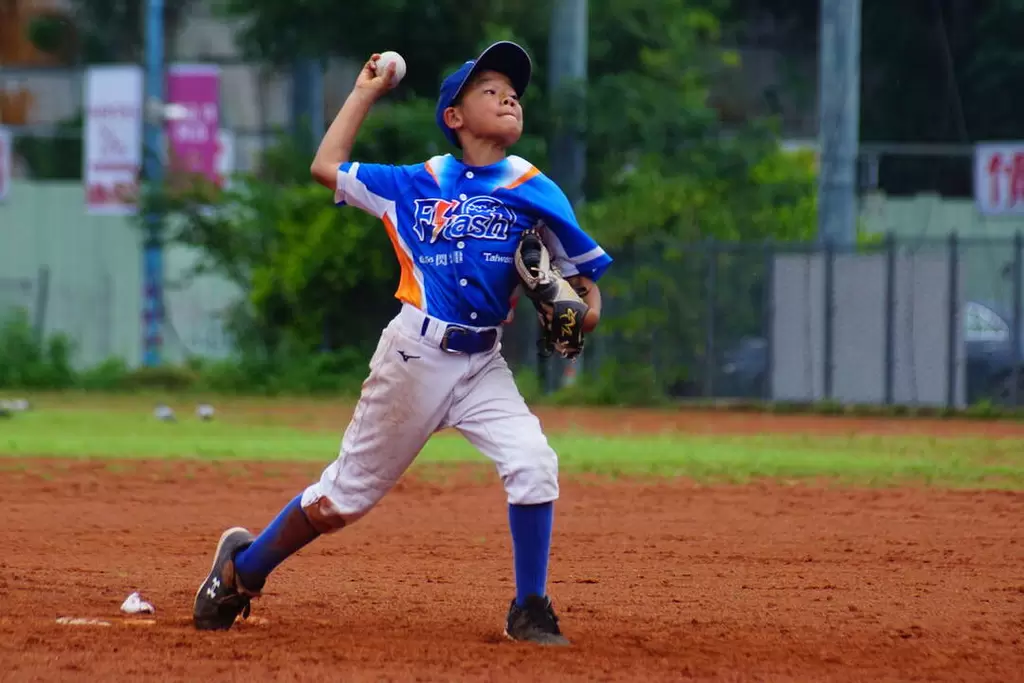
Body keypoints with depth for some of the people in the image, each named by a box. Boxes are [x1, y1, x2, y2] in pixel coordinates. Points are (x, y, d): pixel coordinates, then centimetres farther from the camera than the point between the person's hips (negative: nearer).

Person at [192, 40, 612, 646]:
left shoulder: (535, 192, 0)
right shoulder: (417, 185, 2)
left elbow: (583, 271, 6)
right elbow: (327, 168, 7)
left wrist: (585, 308, -16)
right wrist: (366, 93, 11)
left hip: (482, 363, 1)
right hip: (415, 356, -1)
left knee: (533, 464, -22)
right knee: (346, 494, 7)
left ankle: (530, 612, -7)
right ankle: (243, 568, 29)